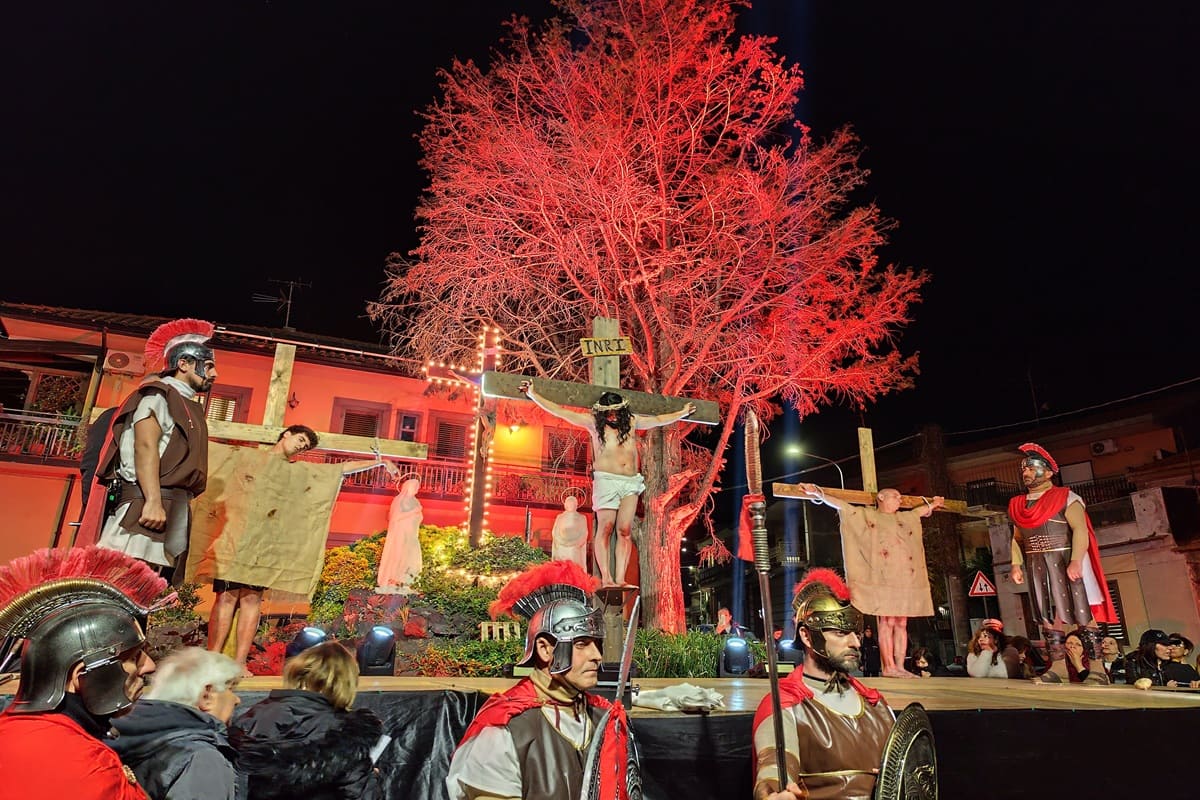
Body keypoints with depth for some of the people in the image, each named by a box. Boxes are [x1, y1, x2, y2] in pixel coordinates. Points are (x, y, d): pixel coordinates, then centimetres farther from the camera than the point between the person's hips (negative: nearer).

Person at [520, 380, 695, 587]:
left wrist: (682, 413, 43)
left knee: (625, 530, -4)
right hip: (606, 479, -3)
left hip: (631, 482, 3)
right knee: (605, 528, -8)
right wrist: (533, 395, 7)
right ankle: (606, 578, -8)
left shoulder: (632, 421, 17)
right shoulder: (593, 422, 8)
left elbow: (658, 420, 33)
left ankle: (620, 579, -6)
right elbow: (560, 411, 8)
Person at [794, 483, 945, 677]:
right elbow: (839, 504, 1)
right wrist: (817, 493, -7)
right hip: (883, 579, -6)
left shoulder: (906, 518, 24)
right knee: (887, 623, -9)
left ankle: (900, 667, 4)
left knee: (901, 624, 3)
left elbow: (921, 510, 44)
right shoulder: (866, 515, 7)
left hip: (905, 580, 6)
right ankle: (889, 667, -10)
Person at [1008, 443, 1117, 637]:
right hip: (1038, 568, 5)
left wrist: (1076, 561, -23)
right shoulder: (1017, 505, 13)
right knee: (1048, 619, 7)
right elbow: (1017, 538, 17)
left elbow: (1080, 530, -13)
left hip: (1067, 564, -5)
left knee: (1082, 615, 0)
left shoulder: (1065, 497, -3)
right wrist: (1016, 565, 6)